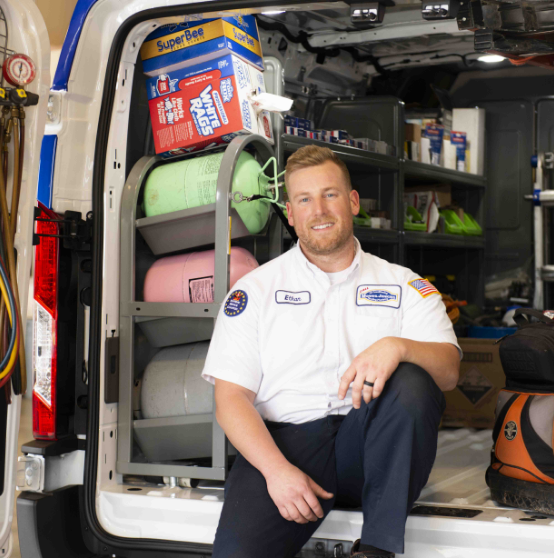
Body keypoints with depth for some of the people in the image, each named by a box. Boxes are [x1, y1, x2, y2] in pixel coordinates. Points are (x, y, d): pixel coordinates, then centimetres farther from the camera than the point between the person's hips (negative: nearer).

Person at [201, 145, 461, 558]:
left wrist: (396, 347, -22)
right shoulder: (255, 289, 13)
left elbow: (449, 371, 2)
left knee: (411, 382, -32)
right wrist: (277, 469, -13)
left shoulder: (404, 285, 16)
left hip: (368, 441, 3)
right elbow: (231, 398, 4)